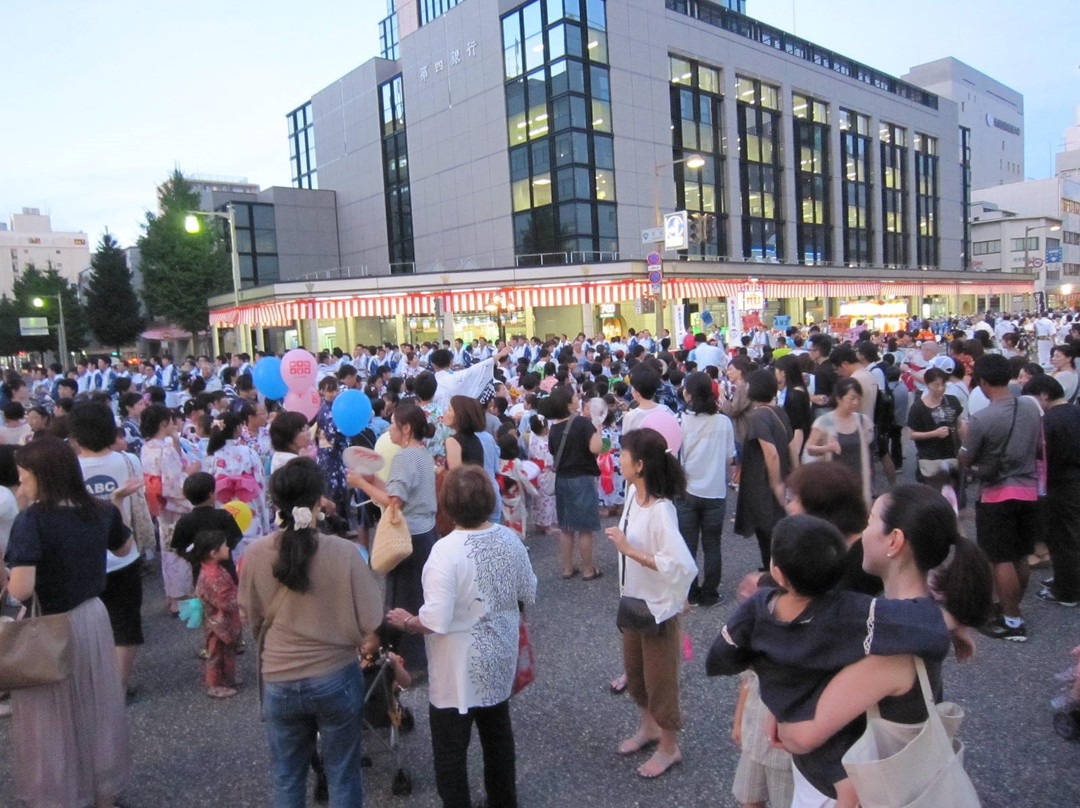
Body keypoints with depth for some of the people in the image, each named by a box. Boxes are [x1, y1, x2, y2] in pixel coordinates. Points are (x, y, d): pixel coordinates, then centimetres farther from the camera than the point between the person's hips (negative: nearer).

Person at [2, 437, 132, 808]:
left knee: (51, 718, 13)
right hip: (92, 619, 6)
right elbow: (124, 549, 17)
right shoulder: (101, 512, -3)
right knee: (97, 709, 20)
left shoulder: (32, 519, -21)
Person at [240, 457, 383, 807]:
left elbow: (251, 620, 0)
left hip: (279, 683, 2)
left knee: (286, 779, 22)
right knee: (343, 776, 18)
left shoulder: (255, 554, -14)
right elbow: (370, 623, -14)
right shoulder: (344, 552, -20)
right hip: (336, 679, -1)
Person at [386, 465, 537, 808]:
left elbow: (436, 621, -28)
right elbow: (528, 595, 4)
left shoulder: (446, 550, -27)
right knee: (498, 733, 25)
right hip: (500, 661, 7)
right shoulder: (510, 539, -8)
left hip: (460, 671, -7)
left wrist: (405, 622, -9)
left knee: (450, 749, 12)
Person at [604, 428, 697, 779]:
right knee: (635, 671, 24)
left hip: (658, 608, -8)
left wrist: (629, 549, -34)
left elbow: (682, 566, -39)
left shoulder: (661, 511, -30)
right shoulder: (632, 493, -5)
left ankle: (669, 747, 33)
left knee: (659, 679, 11)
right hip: (633, 603, 8)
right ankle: (648, 728, 47)